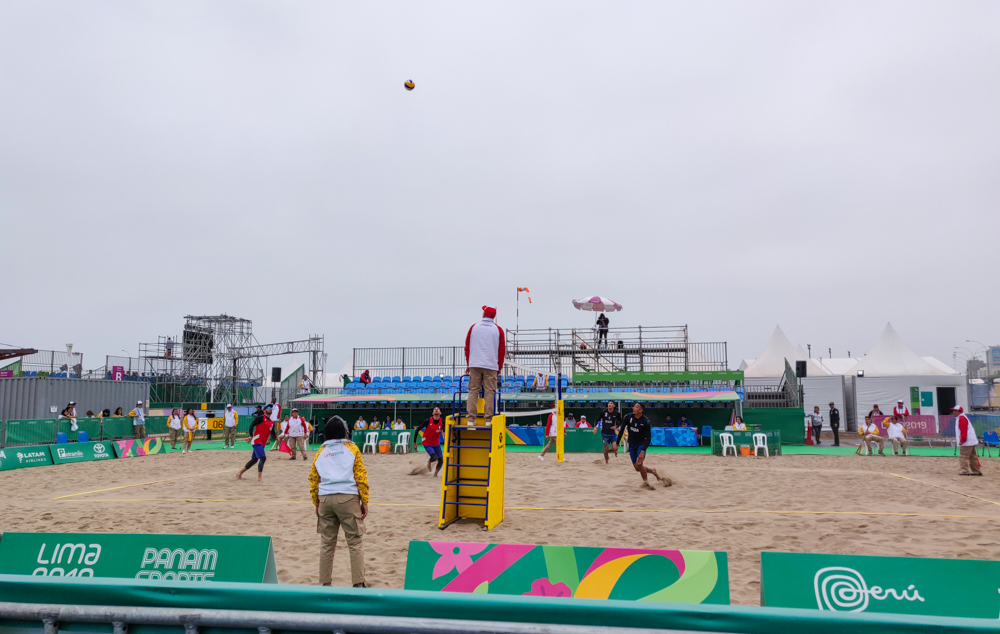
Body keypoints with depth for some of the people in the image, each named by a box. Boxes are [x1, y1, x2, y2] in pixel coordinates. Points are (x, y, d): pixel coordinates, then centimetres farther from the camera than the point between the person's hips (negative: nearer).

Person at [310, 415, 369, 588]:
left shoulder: (320, 452, 11)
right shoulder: (351, 448, 3)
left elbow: (313, 480, 10)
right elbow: (361, 476, -3)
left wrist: (317, 504, 17)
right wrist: (364, 502, 1)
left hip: (325, 499, 3)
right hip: (348, 498, -3)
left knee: (327, 543, 12)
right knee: (355, 542, 2)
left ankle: (325, 583, 17)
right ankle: (358, 584, -1)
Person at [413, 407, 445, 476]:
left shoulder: (442, 422, -9)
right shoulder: (428, 421, -17)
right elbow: (417, 430, -10)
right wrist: (414, 443, -10)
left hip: (436, 443, 4)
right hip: (427, 443, -4)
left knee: (440, 461, 2)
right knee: (434, 457, -23)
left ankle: (435, 474, 25)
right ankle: (429, 462, 13)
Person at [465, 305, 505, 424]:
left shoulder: (473, 327, 6)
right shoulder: (498, 330, 4)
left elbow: (467, 346, 9)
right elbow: (502, 350, 5)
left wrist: (468, 363, 17)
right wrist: (499, 367, 12)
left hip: (475, 365, 1)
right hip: (491, 365, -1)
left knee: (473, 390, 5)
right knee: (489, 392, 1)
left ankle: (471, 417, 1)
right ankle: (488, 419, -1)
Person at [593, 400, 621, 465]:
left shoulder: (616, 414, -6)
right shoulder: (603, 412, -6)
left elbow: (620, 422, 8)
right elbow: (598, 420, 5)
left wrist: (616, 426, -10)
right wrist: (595, 427, -10)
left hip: (613, 434, 0)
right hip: (604, 434, 0)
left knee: (615, 448, -15)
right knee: (606, 449, 4)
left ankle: (615, 451, 24)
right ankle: (606, 461, 28)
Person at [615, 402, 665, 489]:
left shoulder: (646, 421, -19)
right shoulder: (628, 417, -9)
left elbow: (648, 438, -19)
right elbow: (621, 430, 2)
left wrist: (643, 451, -30)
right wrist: (616, 444, 0)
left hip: (641, 444, -4)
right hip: (632, 445, 4)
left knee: (639, 463, -23)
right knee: (637, 468, 4)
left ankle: (645, 482, 1)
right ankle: (652, 471, 33)